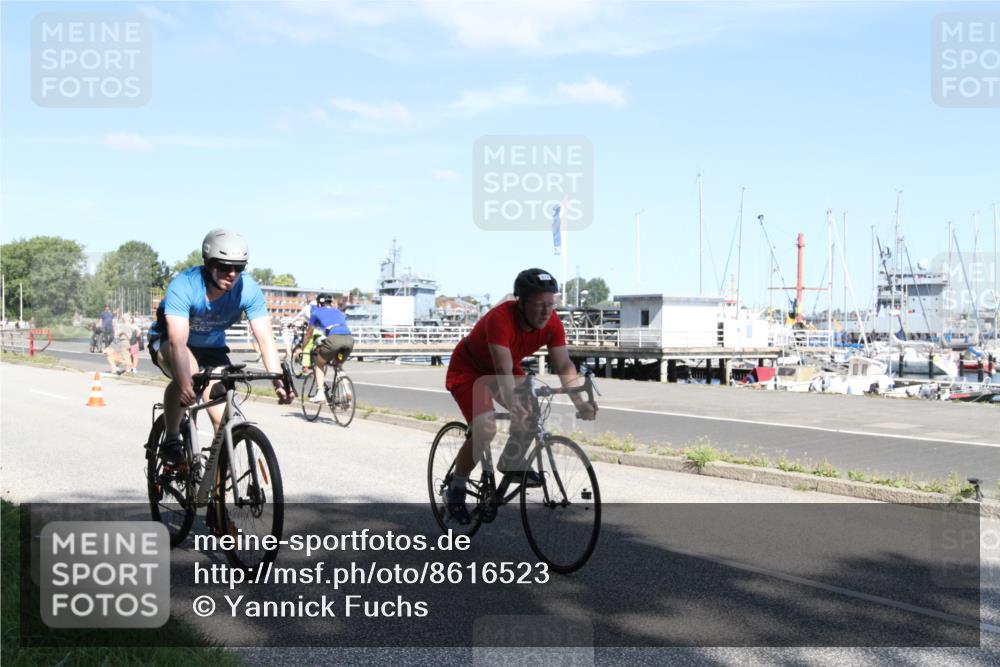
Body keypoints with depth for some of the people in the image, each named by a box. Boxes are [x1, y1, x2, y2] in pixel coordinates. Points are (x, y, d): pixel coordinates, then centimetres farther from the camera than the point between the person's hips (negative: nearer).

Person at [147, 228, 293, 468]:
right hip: (167, 341, -3)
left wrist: (278, 381, -42)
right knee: (187, 374, -37)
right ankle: (171, 440, -16)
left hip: (212, 347, 3)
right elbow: (178, 341, -43)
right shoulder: (183, 286, -34)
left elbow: (265, 339, -28)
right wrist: (185, 384, -57)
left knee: (224, 420, -13)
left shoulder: (249, 289, -25)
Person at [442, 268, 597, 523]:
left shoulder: (552, 324, -20)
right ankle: (455, 490, -3)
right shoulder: (500, 319, -37)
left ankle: (511, 463, 11)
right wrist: (514, 406, -59)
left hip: (505, 368, 6)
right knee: (485, 429, -22)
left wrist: (580, 402, -37)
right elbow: (504, 370, -46)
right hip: (469, 369, -6)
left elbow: (564, 366, -23)